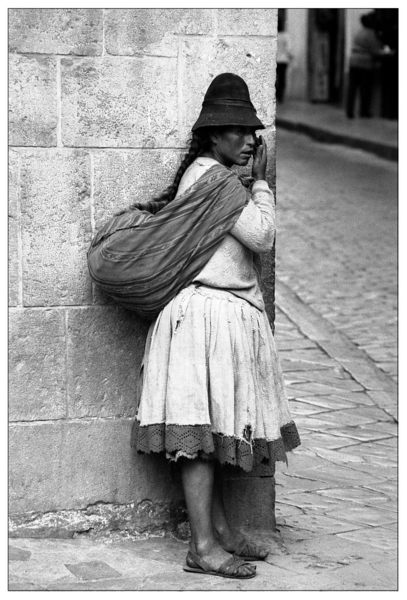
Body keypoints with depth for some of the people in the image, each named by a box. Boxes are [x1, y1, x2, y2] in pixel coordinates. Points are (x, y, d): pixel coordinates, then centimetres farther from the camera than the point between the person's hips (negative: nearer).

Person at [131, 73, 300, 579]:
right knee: (203, 425, -9)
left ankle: (219, 527, 22)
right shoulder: (212, 176, -13)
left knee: (211, 428, 14)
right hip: (209, 312, -11)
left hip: (223, 314, 11)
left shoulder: (212, 176, 18)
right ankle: (203, 547, -8)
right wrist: (260, 182, -4)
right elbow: (262, 235, -14)